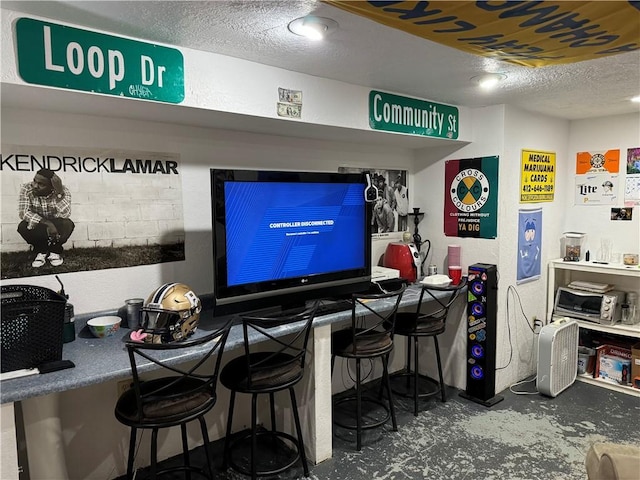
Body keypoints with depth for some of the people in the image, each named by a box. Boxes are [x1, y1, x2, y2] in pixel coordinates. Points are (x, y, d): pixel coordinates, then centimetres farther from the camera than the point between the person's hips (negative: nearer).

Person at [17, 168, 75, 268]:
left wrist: (59, 192, -43)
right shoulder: (26, 189, -16)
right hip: (37, 227, 1)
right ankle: (41, 251, -2)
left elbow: (65, 215, -35)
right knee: (22, 227, -30)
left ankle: (55, 251, -4)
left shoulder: (63, 191, -20)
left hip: (56, 227, -1)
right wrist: (47, 223, -37)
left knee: (68, 224, -33)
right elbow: (23, 212, -26)